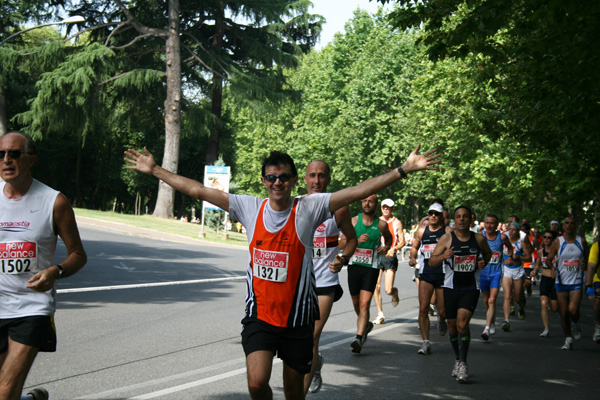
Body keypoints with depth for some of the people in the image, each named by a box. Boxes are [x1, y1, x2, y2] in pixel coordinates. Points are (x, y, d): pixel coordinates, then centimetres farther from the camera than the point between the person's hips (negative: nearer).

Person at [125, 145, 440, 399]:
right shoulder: (250, 208, 0)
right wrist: (154, 170, 5)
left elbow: (360, 191, -13)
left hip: (297, 317, -1)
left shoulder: (308, 209, -6)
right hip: (260, 315, 1)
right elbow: (198, 191, 3)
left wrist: (404, 170, -20)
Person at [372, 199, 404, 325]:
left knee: (388, 290, -9)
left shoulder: (397, 222, 3)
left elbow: (402, 241, -1)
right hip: (376, 256, 3)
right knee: (376, 287, -5)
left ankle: (395, 293, 28)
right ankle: (380, 314, 7)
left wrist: (393, 249, -20)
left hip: (390, 257, -3)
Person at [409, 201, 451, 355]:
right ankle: (426, 342, -1)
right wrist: (412, 258, 3)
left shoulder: (448, 231, -2)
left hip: (443, 274, -2)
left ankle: (441, 319, 42)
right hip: (426, 274, 2)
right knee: (423, 308, -8)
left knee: (443, 312, 3)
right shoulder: (422, 231, 10)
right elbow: (415, 247, 22)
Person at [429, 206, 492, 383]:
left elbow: (488, 253, 22)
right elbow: (431, 261, -3)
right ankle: (458, 360, 30)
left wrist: (484, 261, 0)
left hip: (471, 288, -1)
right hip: (451, 287, 1)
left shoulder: (479, 239, 1)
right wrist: (444, 256, -23)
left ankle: (463, 364, -9)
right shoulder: (447, 238, -3)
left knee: (463, 323, -17)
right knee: (452, 325, 10)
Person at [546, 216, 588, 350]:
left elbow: (587, 258, 14)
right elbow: (548, 259, 4)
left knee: (573, 310, -17)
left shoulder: (581, 241, 4)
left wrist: (585, 263, -9)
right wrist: (552, 267, -18)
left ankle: (575, 325, 17)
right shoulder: (558, 241, 1)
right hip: (561, 281, 1)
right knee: (563, 313, 3)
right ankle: (568, 339, 19)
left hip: (576, 281, -1)